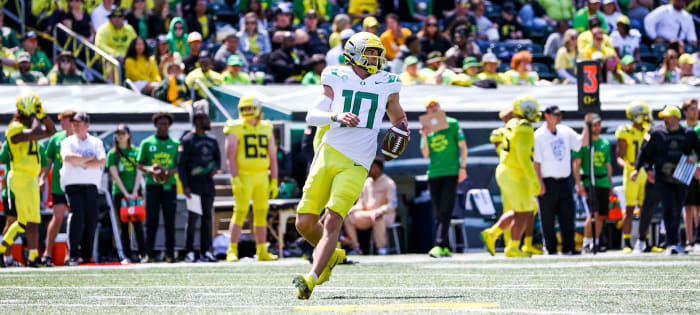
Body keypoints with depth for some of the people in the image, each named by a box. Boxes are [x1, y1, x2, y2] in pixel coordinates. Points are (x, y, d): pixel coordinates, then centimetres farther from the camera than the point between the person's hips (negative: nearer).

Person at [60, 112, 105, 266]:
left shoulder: (96, 142, 12)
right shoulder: (68, 142, 6)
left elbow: (102, 162, -2)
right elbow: (69, 158, -13)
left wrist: (81, 162, -9)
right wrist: (90, 158, -6)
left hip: (91, 186, 3)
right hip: (73, 184, -3)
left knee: (92, 219, 0)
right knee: (77, 216, -17)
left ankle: (86, 255, 8)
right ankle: (73, 255, -16)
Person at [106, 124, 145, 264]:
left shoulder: (136, 151, 8)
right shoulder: (112, 154, 6)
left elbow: (139, 172, 3)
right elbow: (115, 175, -1)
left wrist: (135, 192, -7)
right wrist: (126, 193, -9)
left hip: (135, 192, 0)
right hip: (119, 193, 0)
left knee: (137, 224, -4)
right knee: (124, 225, -2)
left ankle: (143, 254, -2)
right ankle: (128, 256, -1)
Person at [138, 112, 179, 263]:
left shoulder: (175, 144, 11)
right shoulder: (147, 143, 8)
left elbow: (179, 165, 10)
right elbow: (140, 164, 8)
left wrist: (170, 172, -10)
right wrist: (149, 170, -13)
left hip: (169, 184, 1)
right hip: (152, 184, -1)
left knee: (170, 220, -2)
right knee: (151, 221, -4)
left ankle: (170, 254, 1)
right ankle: (149, 254, -2)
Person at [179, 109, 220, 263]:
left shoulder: (212, 141, 13)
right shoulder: (187, 141, -6)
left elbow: (218, 158, 23)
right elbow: (181, 164, -7)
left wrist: (215, 168, -1)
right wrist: (185, 185, -15)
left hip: (208, 183, 6)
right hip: (194, 185, -6)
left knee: (207, 217, 6)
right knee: (193, 217, -9)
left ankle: (205, 252, 11)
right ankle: (189, 252, -5)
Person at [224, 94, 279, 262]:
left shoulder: (266, 130, 10)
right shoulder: (236, 130, -3)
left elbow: (272, 158, 13)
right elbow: (230, 156, -8)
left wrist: (274, 181, 8)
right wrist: (235, 179, -16)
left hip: (262, 177, 5)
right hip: (244, 177, -5)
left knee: (261, 214, 7)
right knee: (240, 212, -9)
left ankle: (262, 252, 13)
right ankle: (232, 251, -7)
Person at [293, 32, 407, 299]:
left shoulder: (386, 85, 10)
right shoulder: (337, 80, 6)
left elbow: (398, 117, 26)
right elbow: (312, 116, 1)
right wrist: (336, 116, -18)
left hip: (356, 164, -1)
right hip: (329, 154, 1)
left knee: (332, 221, -16)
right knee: (304, 222, 1)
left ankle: (312, 279, -20)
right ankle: (331, 255, 30)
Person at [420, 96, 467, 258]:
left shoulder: (452, 124, 3)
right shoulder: (427, 129, 12)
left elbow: (463, 147, 3)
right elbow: (426, 155, 7)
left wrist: (463, 167, -6)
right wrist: (424, 137, -8)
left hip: (451, 172, -4)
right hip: (434, 174, 4)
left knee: (445, 211, -13)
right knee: (438, 213, 4)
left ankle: (439, 245, -22)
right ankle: (446, 248, 10)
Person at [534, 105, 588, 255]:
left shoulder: (565, 132, 11)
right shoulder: (539, 136, -8)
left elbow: (583, 142, 12)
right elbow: (536, 162, -10)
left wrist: (587, 125, 0)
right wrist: (540, 183, -16)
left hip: (564, 181, 6)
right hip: (548, 183, -6)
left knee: (568, 215, 4)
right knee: (548, 218, -1)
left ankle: (568, 247, 9)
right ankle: (551, 249, 4)